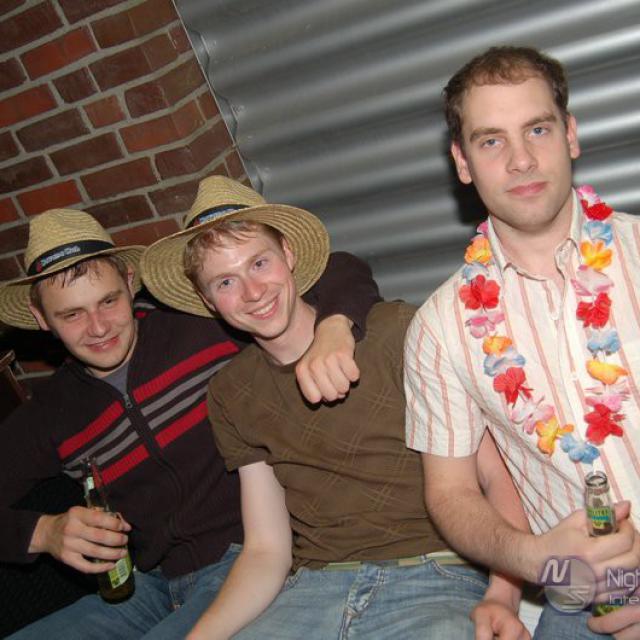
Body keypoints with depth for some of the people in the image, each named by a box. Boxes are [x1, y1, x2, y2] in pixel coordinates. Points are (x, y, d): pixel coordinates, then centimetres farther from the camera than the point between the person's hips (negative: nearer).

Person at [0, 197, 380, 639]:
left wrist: (334, 327, -33)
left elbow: (342, 272, -10)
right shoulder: (50, 415, 7)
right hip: (153, 584, 5)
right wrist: (42, 532, -8)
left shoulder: (207, 326, -8)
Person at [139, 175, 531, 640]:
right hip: (313, 587, 4)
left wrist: (501, 599, -18)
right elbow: (266, 550, 10)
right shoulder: (231, 396, 11)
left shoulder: (394, 330, -5)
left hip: (434, 576, -3)